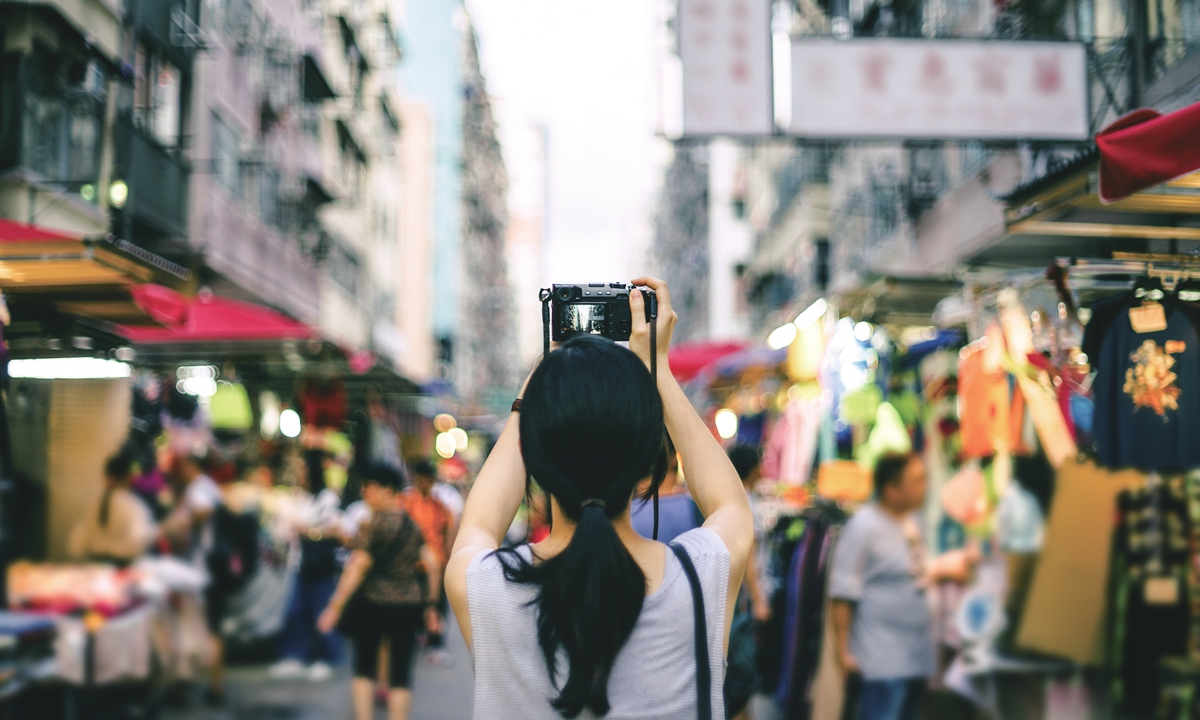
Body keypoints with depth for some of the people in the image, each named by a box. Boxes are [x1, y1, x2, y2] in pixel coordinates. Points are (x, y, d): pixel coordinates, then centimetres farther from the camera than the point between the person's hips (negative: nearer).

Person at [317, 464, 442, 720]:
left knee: (364, 666, 12)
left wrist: (336, 605, -17)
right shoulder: (412, 524, 8)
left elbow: (358, 565, -17)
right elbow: (433, 565, 8)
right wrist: (431, 605, 14)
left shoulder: (376, 524, -9)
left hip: (374, 603, -4)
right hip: (410, 605, 4)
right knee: (401, 672, 5)